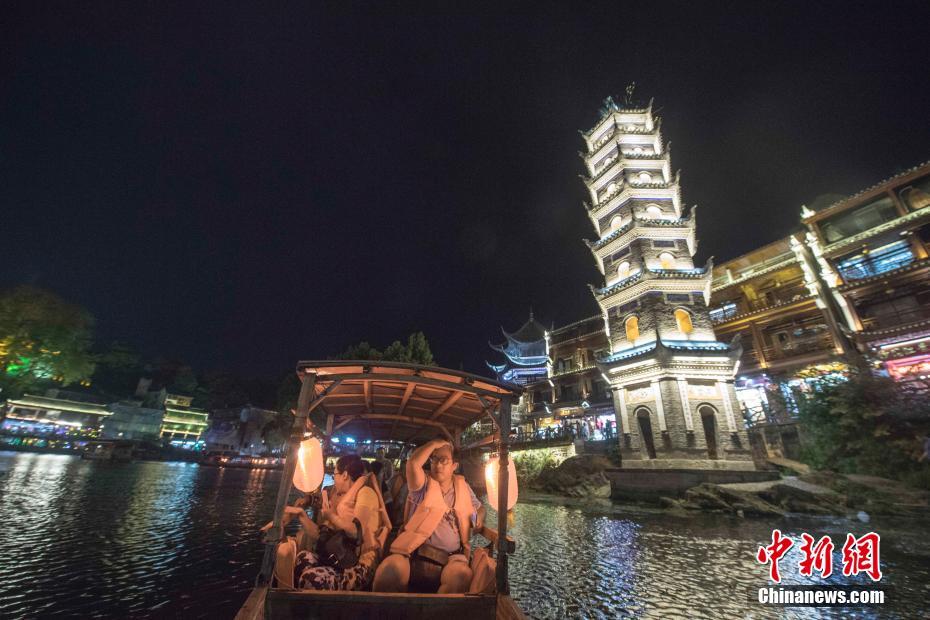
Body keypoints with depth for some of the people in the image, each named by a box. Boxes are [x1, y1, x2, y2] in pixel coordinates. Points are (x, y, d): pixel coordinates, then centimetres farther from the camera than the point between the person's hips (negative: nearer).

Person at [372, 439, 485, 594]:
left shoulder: (462, 486, 15)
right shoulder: (424, 485, 2)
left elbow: (479, 507, 29)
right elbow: (413, 463, -19)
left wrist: (479, 517, 6)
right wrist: (435, 443, -7)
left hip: (450, 557, 2)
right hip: (416, 552, -2)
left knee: (462, 575, -32)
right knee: (390, 569, -32)